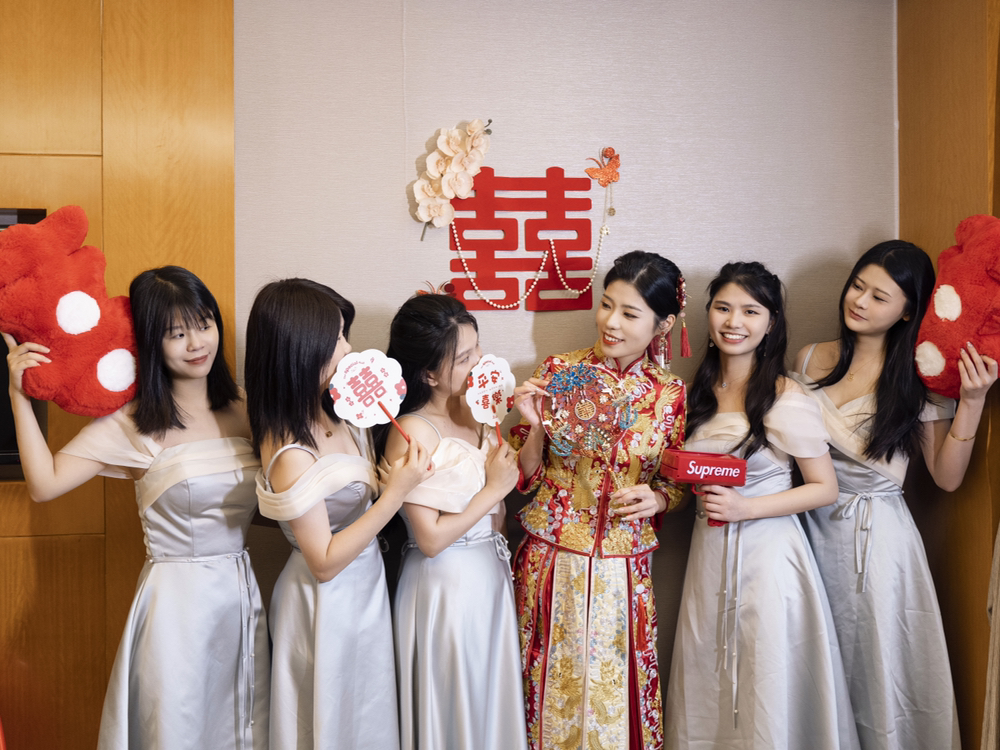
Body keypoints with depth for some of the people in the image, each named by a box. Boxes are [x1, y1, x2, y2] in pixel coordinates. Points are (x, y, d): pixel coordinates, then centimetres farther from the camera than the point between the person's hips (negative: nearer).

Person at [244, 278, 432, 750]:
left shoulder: (338, 413, -6)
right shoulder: (290, 453, -29)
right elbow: (324, 562, -22)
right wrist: (397, 492, -27)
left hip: (363, 587, 8)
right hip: (328, 604, -8)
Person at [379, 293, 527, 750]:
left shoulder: (476, 410, 2)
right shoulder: (412, 432, -19)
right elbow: (430, 539, -20)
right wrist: (494, 488, -15)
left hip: (491, 576, 7)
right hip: (445, 587, -7)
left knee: (492, 698, 21)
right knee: (451, 711, 11)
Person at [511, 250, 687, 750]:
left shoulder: (671, 395, -4)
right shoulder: (558, 371, -6)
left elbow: (676, 485, 9)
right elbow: (525, 478, -2)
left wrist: (657, 499, -12)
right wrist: (535, 426, -19)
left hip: (621, 572, 0)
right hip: (550, 563, 0)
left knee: (614, 690, 13)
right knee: (551, 686, 13)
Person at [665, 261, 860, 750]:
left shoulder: (786, 399, -14)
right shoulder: (701, 390, 6)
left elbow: (824, 489, -10)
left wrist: (745, 507, -19)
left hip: (766, 551, -6)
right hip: (708, 550, 6)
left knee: (765, 689, 7)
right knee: (708, 681, 16)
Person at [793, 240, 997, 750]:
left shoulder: (918, 378, -6)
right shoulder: (811, 360, 3)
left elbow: (946, 476, -7)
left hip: (878, 536, -3)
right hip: (814, 528, 3)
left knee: (877, 667, 9)